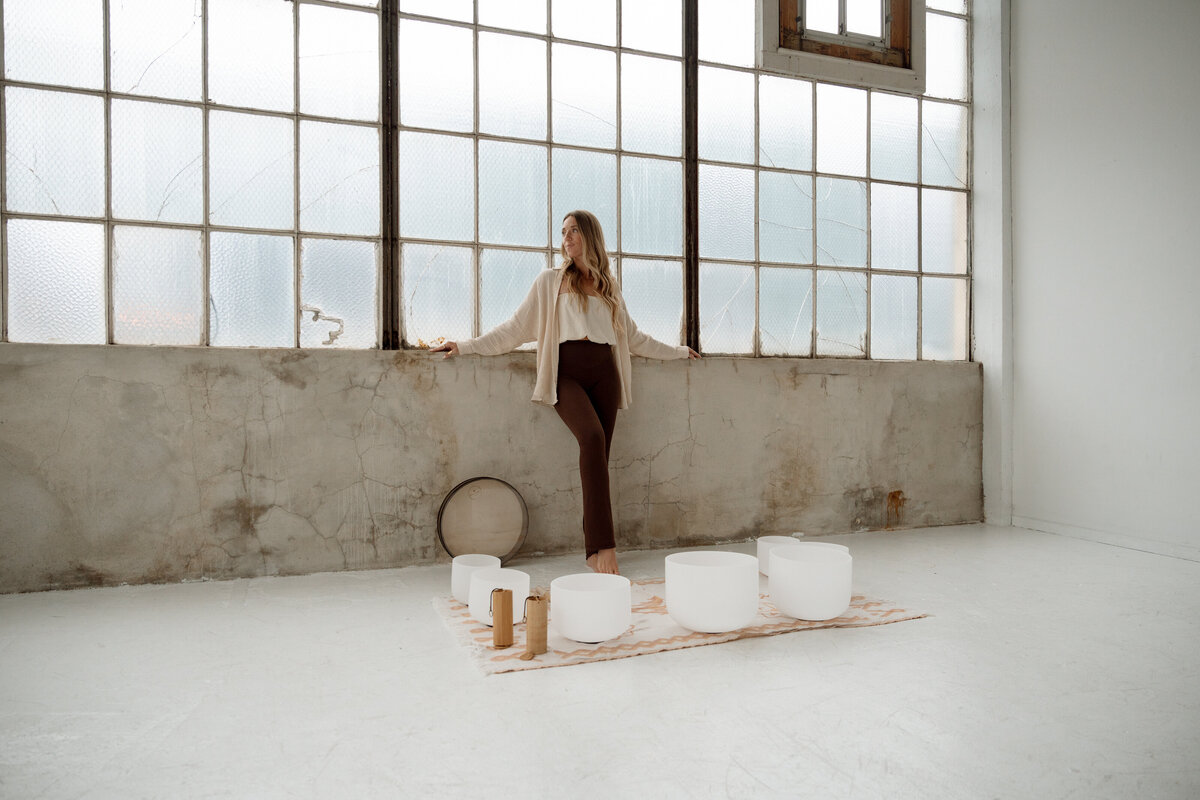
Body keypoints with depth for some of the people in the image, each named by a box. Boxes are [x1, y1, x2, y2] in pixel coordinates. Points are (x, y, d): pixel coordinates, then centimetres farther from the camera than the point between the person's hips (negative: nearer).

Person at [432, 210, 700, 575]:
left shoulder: (608, 286, 23)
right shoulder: (550, 281, 15)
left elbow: (632, 337, 32)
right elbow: (516, 328, 12)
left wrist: (678, 351, 37)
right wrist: (465, 346, 5)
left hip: (604, 372, 3)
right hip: (568, 372, -3)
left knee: (598, 457, -7)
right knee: (592, 437, -28)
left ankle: (594, 550, -2)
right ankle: (604, 543, -30)